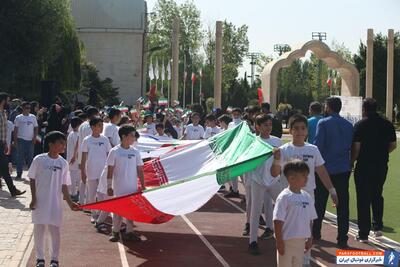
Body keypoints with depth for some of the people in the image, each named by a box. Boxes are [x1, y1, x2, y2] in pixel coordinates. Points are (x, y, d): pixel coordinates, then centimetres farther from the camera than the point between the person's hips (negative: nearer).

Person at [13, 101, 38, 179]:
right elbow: (15, 129, 4)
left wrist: (35, 137, -2)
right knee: (20, 157, 0)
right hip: (21, 140, -2)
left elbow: (36, 128, 9)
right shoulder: (18, 118, 2)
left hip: (30, 140, 2)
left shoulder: (33, 117, 8)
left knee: (30, 157, 4)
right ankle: (19, 173, 4)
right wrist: (15, 139, -2)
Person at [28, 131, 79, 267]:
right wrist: (34, 199, -5)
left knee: (55, 230, 5)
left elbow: (64, 186, 4)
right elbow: (32, 180, 0)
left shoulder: (63, 163, 1)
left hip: (55, 202, 2)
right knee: (39, 229, 6)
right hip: (40, 201, -2)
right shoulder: (39, 159, -7)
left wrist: (70, 202, -2)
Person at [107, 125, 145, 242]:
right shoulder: (115, 151, -7)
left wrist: (143, 186, 6)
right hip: (119, 187, -3)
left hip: (132, 187, 3)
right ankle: (115, 231, 17)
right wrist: (109, 186, -6)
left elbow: (140, 170, 7)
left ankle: (129, 232, 18)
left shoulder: (135, 152, 3)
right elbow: (110, 170, -5)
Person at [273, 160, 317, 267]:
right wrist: (279, 242, -16)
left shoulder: (307, 197, 5)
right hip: (286, 241, -6)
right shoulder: (284, 197, -15)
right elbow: (278, 221, -15)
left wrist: (310, 238, 12)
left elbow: (309, 220, 13)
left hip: (301, 241, 6)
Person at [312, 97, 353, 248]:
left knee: (320, 203, 11)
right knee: (343, 204, 4)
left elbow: (317, 145, -12)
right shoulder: (348, 125, 6)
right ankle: (342, 239, 4)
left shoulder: (323, 123, -8)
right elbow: (352, 147, 9)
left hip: (325, 169, -3)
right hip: (344, 170, 3)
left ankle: (316, 233, 22)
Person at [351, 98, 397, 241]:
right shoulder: (387, 124, 3)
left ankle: (363, 233, 6)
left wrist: (351, 162, 1)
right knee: (377, 196, 22)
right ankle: (377, 226, 17)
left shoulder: (360, 125, -9)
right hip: (382, 165, 4)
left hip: (364, 166, -4)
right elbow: (393, 145, 9)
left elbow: (356, 148, -12)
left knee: (363, 199, 3)